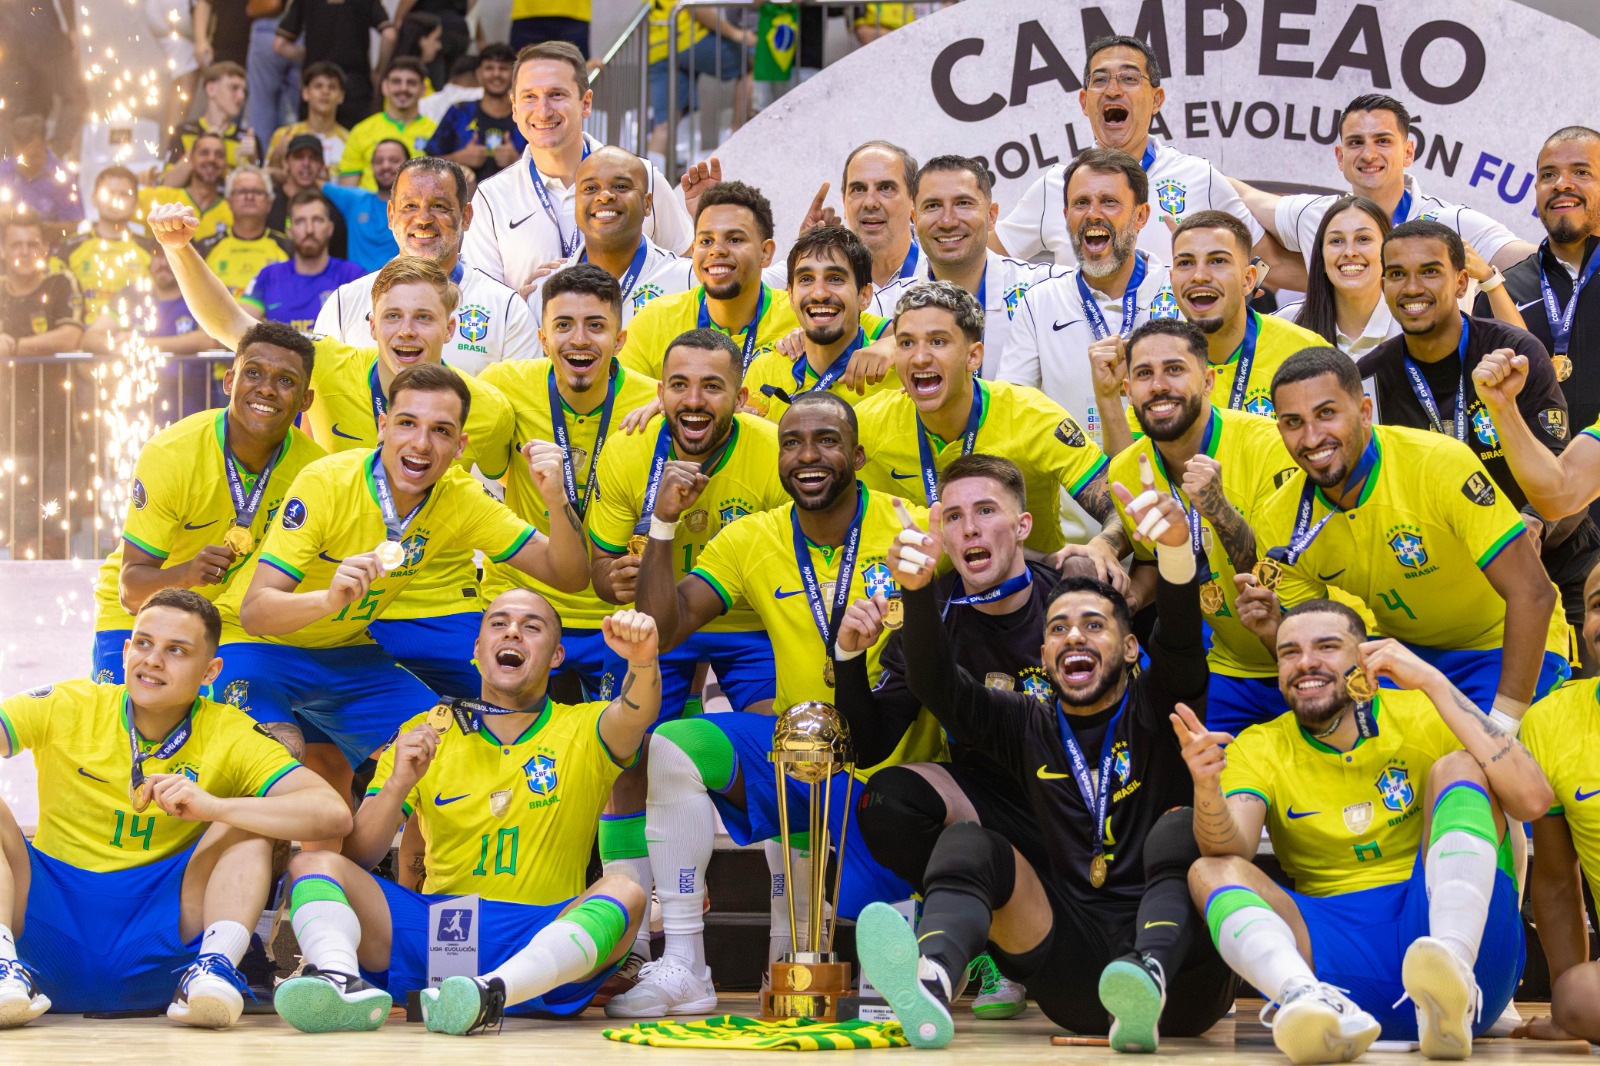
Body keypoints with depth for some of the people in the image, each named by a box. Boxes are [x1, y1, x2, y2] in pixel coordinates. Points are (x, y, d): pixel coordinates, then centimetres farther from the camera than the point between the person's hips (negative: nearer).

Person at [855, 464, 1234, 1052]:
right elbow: (933, 684, 0)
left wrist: (1176, 547, -35)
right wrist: (917, 586, -20)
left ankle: (1149, 983, -52)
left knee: (1180, 827, -23)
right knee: (967, 843, -12)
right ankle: (930, 985, -45)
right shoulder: (1029, 727, 17)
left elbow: (1182, 635, -12)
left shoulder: (1156, 711, 9)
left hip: (1182, 976, -2)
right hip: (1075, 991, 2)